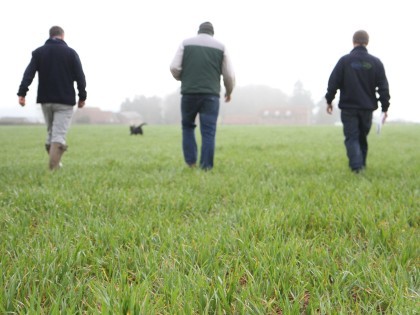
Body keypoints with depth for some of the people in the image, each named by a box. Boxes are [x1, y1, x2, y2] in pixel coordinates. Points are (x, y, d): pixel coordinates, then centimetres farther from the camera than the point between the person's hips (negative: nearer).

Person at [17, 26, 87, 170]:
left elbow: (29, 73, -4)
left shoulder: (38, 52, 6)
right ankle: (54, 165, -21)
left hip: (45, 100, 3)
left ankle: (54, 163, 22)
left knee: (50, 132, 18)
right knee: (59, 134, -7)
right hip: (65, 101, -3)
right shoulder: (71, 52, 0)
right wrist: (82, 97, 5)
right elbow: (80, 77, -3)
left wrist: (22, 93, -10)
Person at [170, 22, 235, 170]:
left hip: (189, 93, 1)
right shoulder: (220, 47, 8)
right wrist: (229, 91, 23)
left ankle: (190, 162, 10)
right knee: (208, 132, 1)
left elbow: (174, 68, -2)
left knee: (188, 126, 18)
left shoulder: (186, 43, 6)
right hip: (211, 94, 0)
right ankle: (206, 167, -2)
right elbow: (229, 75, 6)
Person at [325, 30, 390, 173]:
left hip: (348, 108, -3)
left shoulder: (345, 60, -6)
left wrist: (329, 101, 7)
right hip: (367, 107, 3)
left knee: (352, 138, -1)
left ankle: (357, 166, -17)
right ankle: (361, 165, 22)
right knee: (362, 137, 16)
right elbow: (383, 87, 1)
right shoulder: (376, 62, 2)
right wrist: (385, 107, 6)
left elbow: (333, 82, -4)